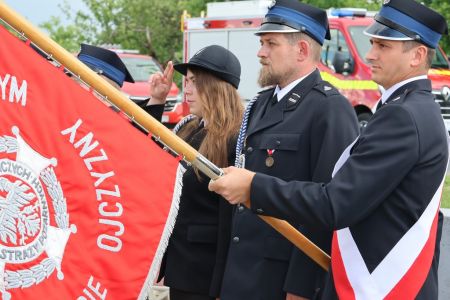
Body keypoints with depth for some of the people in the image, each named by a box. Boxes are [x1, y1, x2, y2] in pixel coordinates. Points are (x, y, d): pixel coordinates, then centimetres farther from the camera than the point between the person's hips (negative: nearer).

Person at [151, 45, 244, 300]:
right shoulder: (188, 128, 8)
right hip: (179, 263, 8)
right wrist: (156, 100, 12)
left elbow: (230, 221, -19)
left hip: (207, 271, -8)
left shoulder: (235, 140, -17)